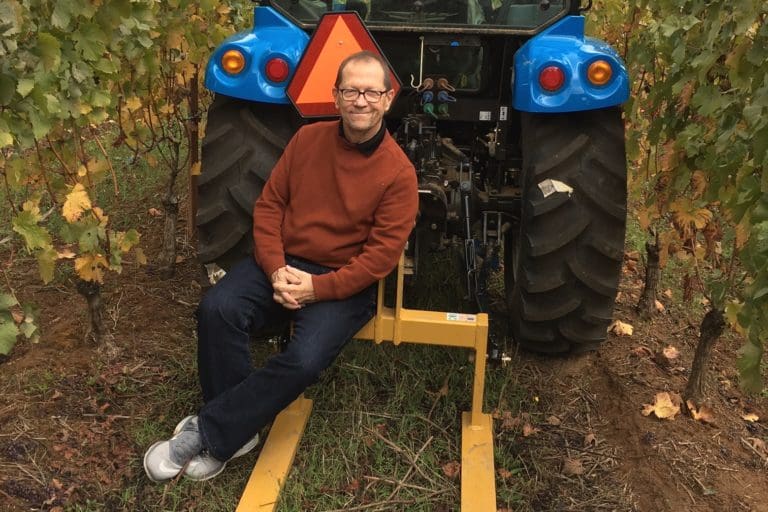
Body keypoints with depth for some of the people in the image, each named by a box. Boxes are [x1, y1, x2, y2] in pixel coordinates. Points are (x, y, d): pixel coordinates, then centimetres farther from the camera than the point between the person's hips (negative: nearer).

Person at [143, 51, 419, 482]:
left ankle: (206, 434, -10)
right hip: (283, 263, 4)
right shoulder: (308, 139, 4)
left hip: (344, 283, -3)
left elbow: (382, 255, -12)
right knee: (217, 309, -23)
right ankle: (237, 430, -9)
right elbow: (269, 205, 5)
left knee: (305, 360, -28)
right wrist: (276, 269, -10)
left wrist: (316, 288, -19)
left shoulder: (399, 172, -8)